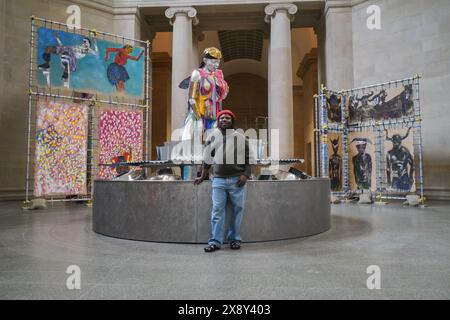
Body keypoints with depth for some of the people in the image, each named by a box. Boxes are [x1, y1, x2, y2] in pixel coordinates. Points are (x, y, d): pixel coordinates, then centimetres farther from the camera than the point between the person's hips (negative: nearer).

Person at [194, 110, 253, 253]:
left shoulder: (240, 137, 7)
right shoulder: (212, 137, 11)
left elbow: (248, 158, 6)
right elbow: (207, 159, 16)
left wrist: (245, 174, -6)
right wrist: (202, 177, 15)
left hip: (237, 179, 0)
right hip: (218, 179, 1)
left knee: (238, 209, 5)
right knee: (217, 210, 0)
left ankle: (234, 238, 19)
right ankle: (215, 241, 7)